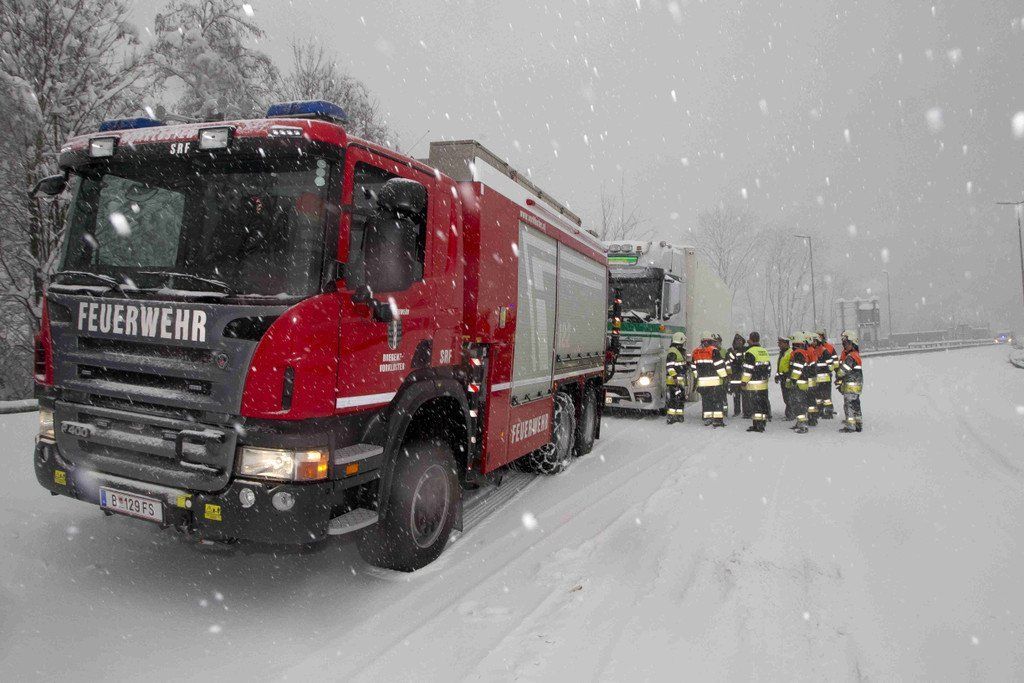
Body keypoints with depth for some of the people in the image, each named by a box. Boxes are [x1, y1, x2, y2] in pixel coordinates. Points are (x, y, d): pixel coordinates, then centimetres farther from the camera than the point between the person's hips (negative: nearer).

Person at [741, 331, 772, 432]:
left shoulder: (750, 352, -12)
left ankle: (757, 425, -7)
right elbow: (769, 368, 20)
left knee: (755, 405, -5)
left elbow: (748, 370, -16)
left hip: (753, 385, -8)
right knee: (763, 404, 12)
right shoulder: (764, 351, 14)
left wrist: (744, 381, -10)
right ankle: (762, 424, 18)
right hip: (764, 384, 8)